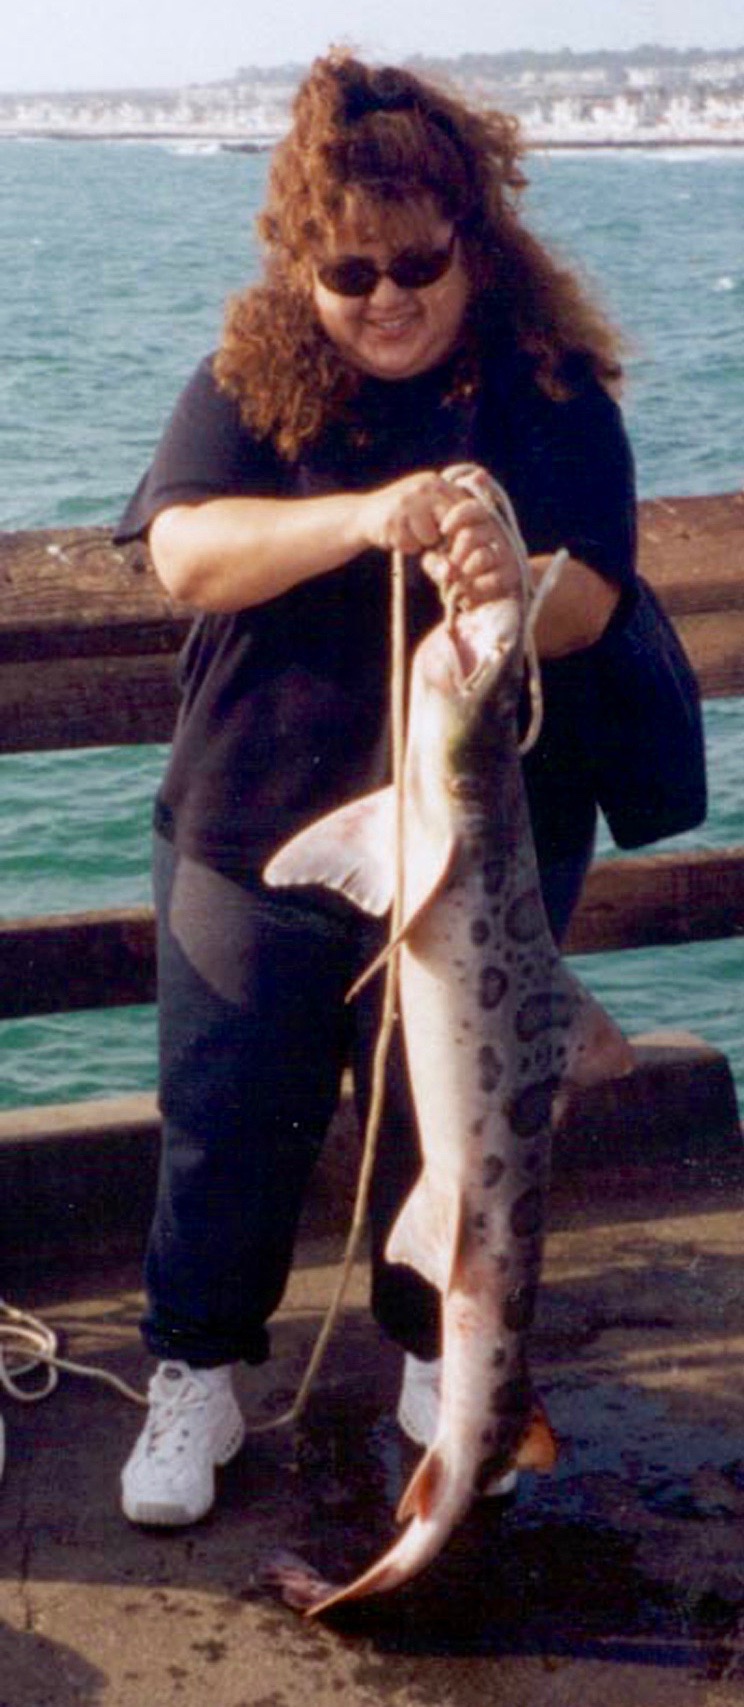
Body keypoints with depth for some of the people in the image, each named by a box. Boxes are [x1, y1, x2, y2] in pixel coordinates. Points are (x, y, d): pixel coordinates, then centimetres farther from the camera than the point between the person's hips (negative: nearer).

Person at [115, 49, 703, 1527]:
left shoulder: (553, 391, -5)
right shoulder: (250, 381, -4)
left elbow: (589, 609, -14)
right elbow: (185, 550, -20)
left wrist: (513, 583, -38)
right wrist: (361, 519, -36)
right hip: (254, 835, 0)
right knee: (226, 1124, 10)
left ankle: (441, 1360, 39)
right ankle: (196, 1379, 31)